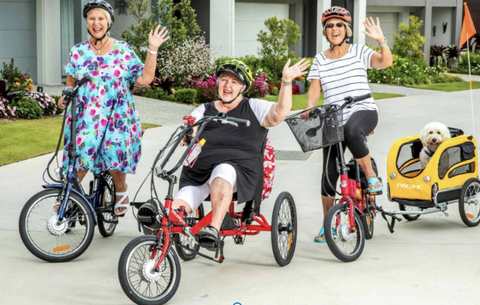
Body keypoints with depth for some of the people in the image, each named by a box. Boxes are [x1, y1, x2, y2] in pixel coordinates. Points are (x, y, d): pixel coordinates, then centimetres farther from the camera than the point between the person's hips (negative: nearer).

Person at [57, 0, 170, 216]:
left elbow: (144, 79, -3)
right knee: (78, 160, -9)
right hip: (85, 120, 1)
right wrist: (65, 98, -9)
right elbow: (71, 83, 12)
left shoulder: (124, 51, 2)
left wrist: (152, 50, -5)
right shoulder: (78, 52, 7)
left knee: (115, 159, -5)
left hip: (116, 119, -1)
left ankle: (121, 192, 25)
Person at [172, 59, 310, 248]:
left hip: (239, 169, -4)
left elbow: (279, 113, -6)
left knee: (222, 172, -40)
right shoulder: (204, 111, 23)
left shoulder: (254, 108, 13)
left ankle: (214, 229, -46)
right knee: (175, 211, -17)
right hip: (199, 174, 4)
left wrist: (286, 81, -17)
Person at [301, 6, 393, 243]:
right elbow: (314, 90, 5)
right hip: (334, 121, 3)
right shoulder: (320, 60, 11)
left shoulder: (359, 52, 4)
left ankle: (372, 177, -21)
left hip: (363, 111, -3)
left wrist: (381, 41, -28)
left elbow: (385, 62, -11)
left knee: (351, 130, -41)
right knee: (329, 173, -3)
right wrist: (309, 109, -13)